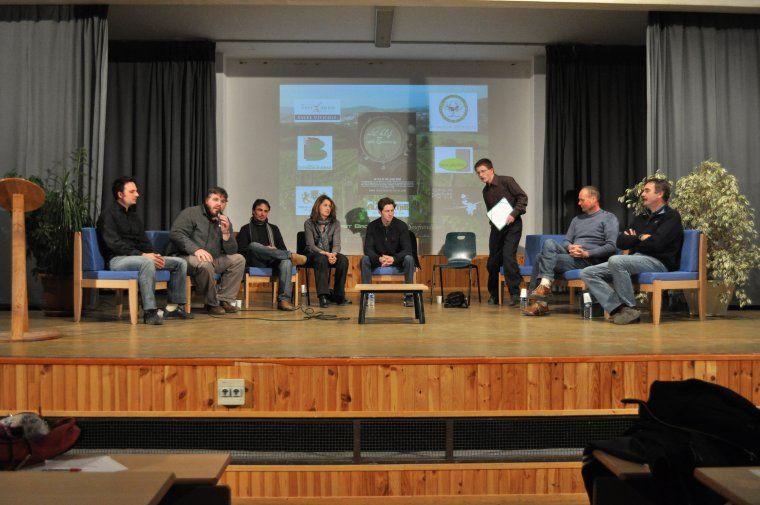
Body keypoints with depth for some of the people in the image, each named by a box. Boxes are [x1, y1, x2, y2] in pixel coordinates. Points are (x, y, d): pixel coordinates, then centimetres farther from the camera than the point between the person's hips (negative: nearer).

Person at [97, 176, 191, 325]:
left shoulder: (133, 215, 21)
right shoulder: (108, 214, -4)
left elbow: (144, 241, 18)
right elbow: (114, 244, -17)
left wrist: (155, 255, -4)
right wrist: (142, 255, -24)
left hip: (138, 256, 8)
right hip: (117, 259, -8)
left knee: (180, 262, -1)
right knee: (146, 262, -41)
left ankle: (172, 307, 0)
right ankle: (149, 312, -40)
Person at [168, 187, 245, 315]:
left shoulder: (224, 221, 13)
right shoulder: (191, 213, -3)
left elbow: (231, 251, 7)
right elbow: (176, 234, -18)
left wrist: (226, 233, -11)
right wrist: (196, 249, -31)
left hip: (213, 260, 7)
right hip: (186, 257, -6)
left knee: (238, 259, -8)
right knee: (204, 264, -37)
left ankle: (224, 299, -10)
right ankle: (212, 304, -18)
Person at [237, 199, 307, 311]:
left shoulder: (274, 229, 27)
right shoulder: (246, 229, 18)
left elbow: (283, 248, 18)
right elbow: (241, 249, 2)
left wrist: (275, 250, -7)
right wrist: (266, 250, -10)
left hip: (273, 262, 2)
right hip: (256, 263, -2)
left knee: (286, 261, -35)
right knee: (253, 245, -35)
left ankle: (284, 299, -45)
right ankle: (291, 256, -35)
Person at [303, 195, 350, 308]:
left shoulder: (335, 223, 4)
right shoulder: (309, 223, -4)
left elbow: (337, 244, -5)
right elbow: (310, 246, -12)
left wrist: (333, 254, -28)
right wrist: (326, 254, -27)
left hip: (330, 254, 3)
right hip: (313, 255, -3)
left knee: (343, 260, -28)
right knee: (322, 259, -38)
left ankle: (338, 295, -21)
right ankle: (323, 296, -40)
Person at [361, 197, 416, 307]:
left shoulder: (401, 225, -10)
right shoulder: (372, 226, -7)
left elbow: (407, 249, -16)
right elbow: (367, 249, -13)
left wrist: (394, 258, -35)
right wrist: (379, 259, -34)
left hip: (397, 259, -1)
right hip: (378, 259, 1)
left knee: (409, 259, -32)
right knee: (365, 260, -28)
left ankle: (408, 295, -24)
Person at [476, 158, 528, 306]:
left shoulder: (506, 181, -6)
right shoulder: (485, 191, 13)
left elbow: (523, 197, -10)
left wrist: (514, 214, -20)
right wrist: (493, 221, 4)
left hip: (512, 225, -6)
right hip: (496, 227, 6)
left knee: (508, 256, -18)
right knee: (492, 262, 5)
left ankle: (515, 293, -9)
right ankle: (494, 295, 20)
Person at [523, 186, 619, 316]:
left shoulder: (609, 218, 5)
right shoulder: (577, 219, 27)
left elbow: (611, 246, -8)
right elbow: (566, 241, 19)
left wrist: (587, 253, -16)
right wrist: (570, 247, -6)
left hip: (589, 260, -7)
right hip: (571, 255, 7)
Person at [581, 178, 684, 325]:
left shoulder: (671, 216, 2)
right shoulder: (640, 219, 26)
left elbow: (656, 244, -14)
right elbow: (620, 242, 15)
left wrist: (634, 239, 5)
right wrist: (641, 238, 0)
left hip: (658, 262, -8)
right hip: (635, 260, 8)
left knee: (616, 260, -35)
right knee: (587, 273, -8)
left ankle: (630, 309, -24)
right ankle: (618, 308, -24)